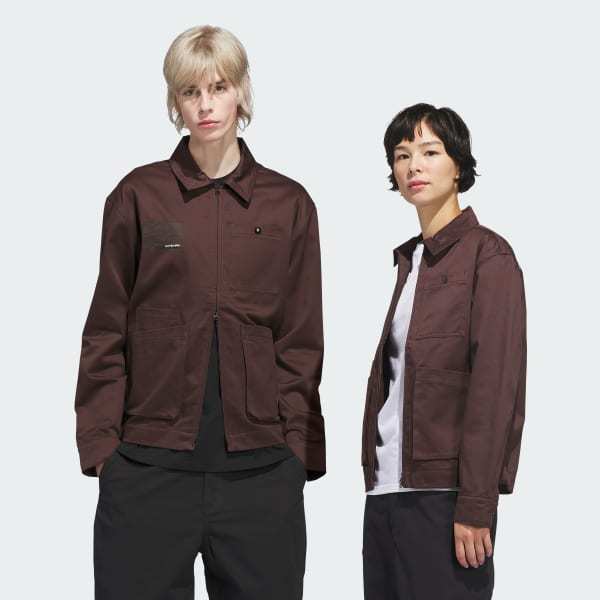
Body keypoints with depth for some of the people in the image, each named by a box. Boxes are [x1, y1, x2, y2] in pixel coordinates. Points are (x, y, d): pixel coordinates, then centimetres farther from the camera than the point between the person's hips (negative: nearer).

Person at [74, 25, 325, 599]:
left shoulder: (288, 204, 7)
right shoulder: (139, 195, 4)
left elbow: (300, 342, 7)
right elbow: (107, 332, 4)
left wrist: (298, 449, 1)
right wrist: (101, 443, -3)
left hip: (261, 462, 1)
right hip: (150, 461, -1)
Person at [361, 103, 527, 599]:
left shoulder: (487, 255, -6)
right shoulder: (409, 258, 16)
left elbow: (496, 385, -12)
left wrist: (475, 506, -17)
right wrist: (374, 476, 9)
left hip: (443, 491, -7)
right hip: (387, 487, 7)